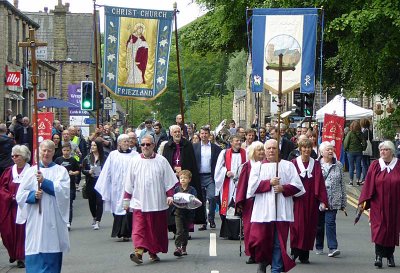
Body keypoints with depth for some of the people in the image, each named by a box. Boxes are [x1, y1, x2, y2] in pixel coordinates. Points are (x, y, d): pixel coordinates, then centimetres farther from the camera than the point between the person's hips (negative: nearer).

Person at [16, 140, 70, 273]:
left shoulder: (61, 170, 7)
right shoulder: (31, 171, 10)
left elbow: (63, 191, -8)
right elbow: (20, 194, 6)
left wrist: (44, 181, -16)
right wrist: (33, 195, -13)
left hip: (53, 219, -1)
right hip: (35, 219, 1)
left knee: (52, 253, 0)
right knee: (35, 253, -4)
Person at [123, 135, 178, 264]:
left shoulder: (161, 161, 3)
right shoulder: (134, 161, 5)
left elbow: (169, 181, 5)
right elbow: (129, 183, 8)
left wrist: (170, 195, -4)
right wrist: (126, 199, 7)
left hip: (158, 202, 1)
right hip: (140, 202, 0)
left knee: (157, 228, 6)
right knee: (139, 228, -12)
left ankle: (153, 252, 19)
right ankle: (139, 252, -21)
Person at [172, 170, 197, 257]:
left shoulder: (192, 190, 0)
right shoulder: (177, 189, 5)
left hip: (188, 213, 1)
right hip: (179, 213, 0)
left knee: (186, 231, 11)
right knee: (179, 231, -12)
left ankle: (183, 248, 23)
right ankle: (178, 247, -16)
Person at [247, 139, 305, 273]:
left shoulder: (288, 165, 9)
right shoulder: (257, 166, 10)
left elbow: (297, 186, 3)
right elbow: (252, 186, -2)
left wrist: (283, 188, -12)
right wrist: (269, 183, -9)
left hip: (282, 211, 0)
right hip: (262, 211, 0)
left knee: (279, 243, 0)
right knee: (260, 240, -2)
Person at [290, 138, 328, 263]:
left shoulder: (315, 164, 8)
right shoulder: (294, 163, 1)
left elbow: (320, 183, 3)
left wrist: (323, 200, -3)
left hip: (311, 200, 3)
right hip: (297, 199, -2)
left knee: (310, 226, 3)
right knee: (297, 224, -8)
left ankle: (305, 255, 10)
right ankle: (295, 252, 1)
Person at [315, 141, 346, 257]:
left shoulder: (338, 165, 7)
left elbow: (342, 184, 11)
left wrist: (343, 202, 10)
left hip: (333, 201, 0)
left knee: (330, 222, -10)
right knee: (319, 224, 10)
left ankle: (332, 248, -11)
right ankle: (319, 247, 23)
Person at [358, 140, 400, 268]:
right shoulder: (375, 165, 1)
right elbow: (368, 184, -1)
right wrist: (363, 201, -6)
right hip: (378, 204, -1)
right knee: (379, 229, -9)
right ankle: (378, 256, -10)